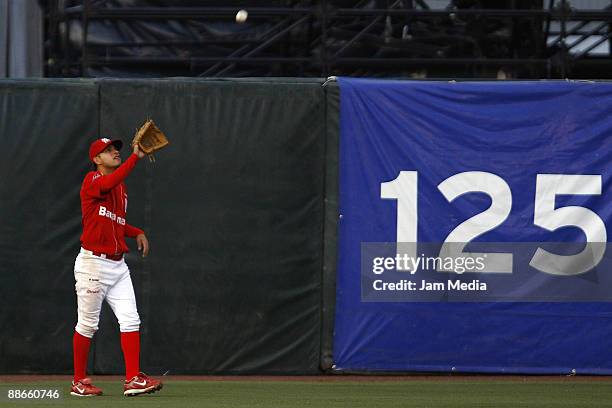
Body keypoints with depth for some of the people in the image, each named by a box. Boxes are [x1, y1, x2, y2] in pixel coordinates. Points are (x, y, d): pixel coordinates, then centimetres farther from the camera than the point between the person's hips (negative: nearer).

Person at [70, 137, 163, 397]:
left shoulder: (122, 188, 16)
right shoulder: (92, 180, -8)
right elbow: (109, 183, -33)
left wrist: (137, 232, 10)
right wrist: (136, 157, -38)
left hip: (117, 265, 7)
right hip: (93, 262, -7)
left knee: (130, 320, -4)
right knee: (87, 324, 1)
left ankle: (133, 379, -6)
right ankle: (79, 382, 11)